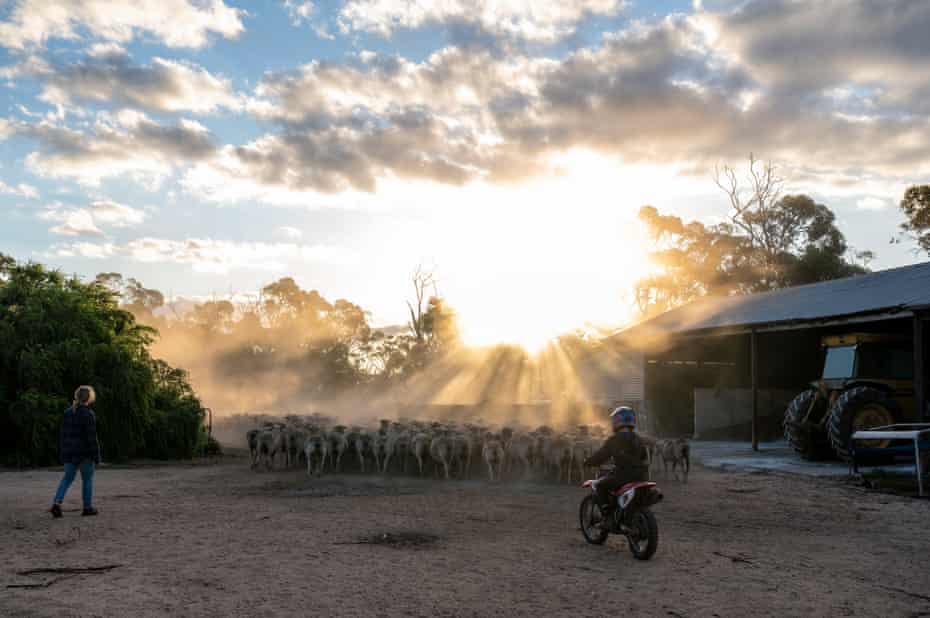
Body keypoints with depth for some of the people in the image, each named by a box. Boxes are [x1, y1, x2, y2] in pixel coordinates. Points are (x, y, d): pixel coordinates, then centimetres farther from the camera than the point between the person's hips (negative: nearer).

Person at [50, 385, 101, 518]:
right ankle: (87, 507, 12)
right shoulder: (88, 414, -14)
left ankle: (57, 502, -8)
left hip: (70, 452, 6)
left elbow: (64, 434, 11)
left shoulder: (67, 412, 7)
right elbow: (92, 437, -16)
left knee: (67, 478, 10)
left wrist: (64, 452, 17)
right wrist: (96, 455, -11)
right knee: (87, 479, 7)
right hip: (85, 452, -6)